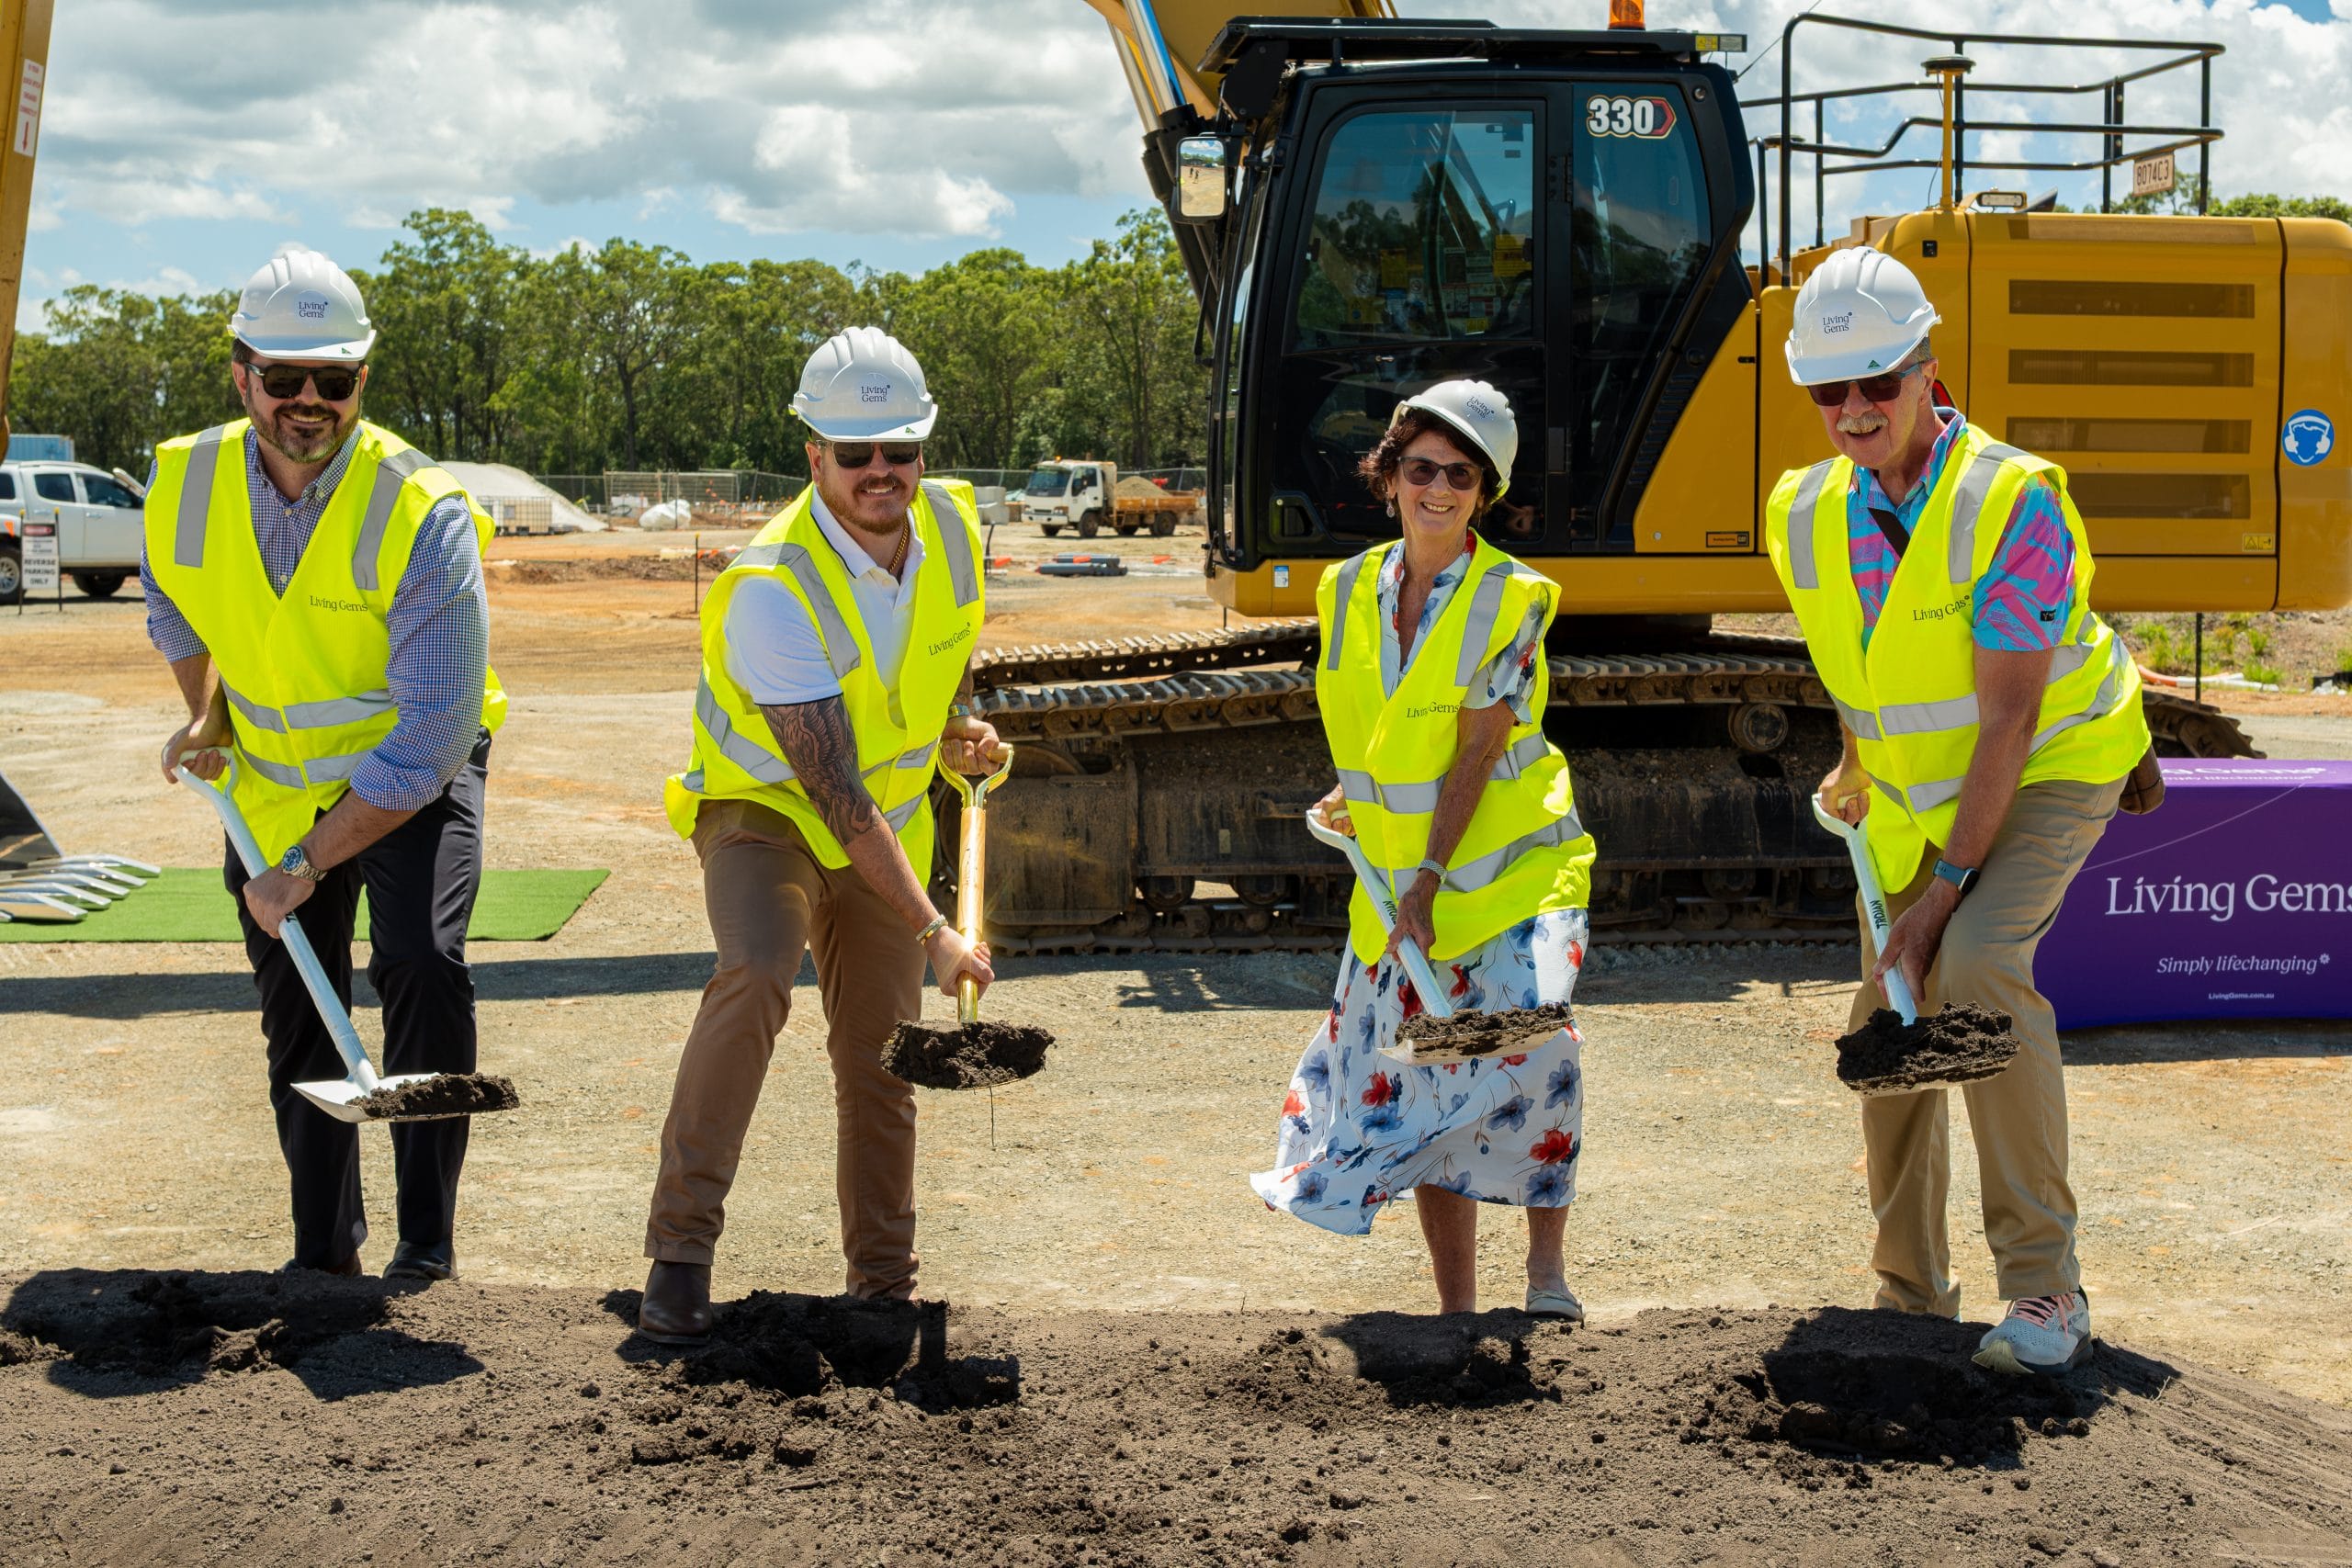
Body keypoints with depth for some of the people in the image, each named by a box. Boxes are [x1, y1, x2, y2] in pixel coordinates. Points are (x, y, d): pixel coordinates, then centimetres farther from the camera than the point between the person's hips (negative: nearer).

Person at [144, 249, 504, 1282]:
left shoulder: (423, 514, -29)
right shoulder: (184, 483, -14)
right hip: (273, 772, 5)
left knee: (423, 967, -24)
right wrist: (204, 715, 6)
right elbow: (172, 603, 15)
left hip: (417, 769, -5)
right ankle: (325, 1249, 24)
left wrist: (305, 865, -28)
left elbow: (431, 735, -30)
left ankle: (426, 1247, -11)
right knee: (296, 1005, 9)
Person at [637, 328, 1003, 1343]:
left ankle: (885, 1286, 22)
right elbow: (836, 792, -31)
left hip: (890, 826, 6)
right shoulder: (772, 589, -30)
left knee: (879, 1062, 7)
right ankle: (680, 1250, -26)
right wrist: (932, 931, -33)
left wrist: (959, 732, -4)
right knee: (754, 978, -32)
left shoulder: (952, 529, -10)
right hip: (766, 808, -5)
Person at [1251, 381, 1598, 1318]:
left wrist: (1431, 878, -18)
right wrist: (1351, 793, 9)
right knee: (1421, 1082, 4)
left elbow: (1477, 753, -15)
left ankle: (1545, 1265, -1)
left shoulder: (1512, 599, -10)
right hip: (1396, 877, 5)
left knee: (1526, 1041, -22)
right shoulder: (1349, 591, 5)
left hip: (1511, 864, -4)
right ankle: (1456, 1306, 14)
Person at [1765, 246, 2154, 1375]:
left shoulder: (2011, 502, -28)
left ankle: (2042, 1283, -20)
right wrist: (1858, 766, 17)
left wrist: (1946, 892, -28)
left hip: (2049, 772, -6)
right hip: (1914, 794, 6)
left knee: (1978, 964, -29)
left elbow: (2011, 717, -28)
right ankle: (1910, 1292, 21)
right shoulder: (1806, 518, -9)